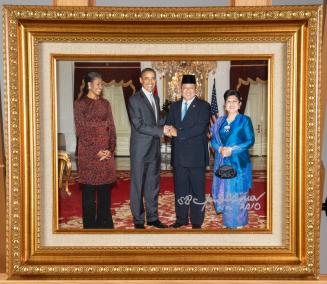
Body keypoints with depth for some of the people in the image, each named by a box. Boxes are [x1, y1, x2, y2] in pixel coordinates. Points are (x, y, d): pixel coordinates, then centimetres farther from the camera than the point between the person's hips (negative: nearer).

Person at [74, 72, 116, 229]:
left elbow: (112, 128, 9)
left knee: (105, 189, 7)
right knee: (89, 189, 2)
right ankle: (90, 224, 13)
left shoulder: (105, 103, 13)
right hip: (88, 152, -4)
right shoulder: (80, 103, -1)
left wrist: (110, 149, -4)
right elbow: (81, 130, -6)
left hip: (106, 152, 4)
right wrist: (96, 151, -11)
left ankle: (105, 223, 17)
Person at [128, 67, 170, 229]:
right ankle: (138, 220, 14)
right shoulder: (135, 99, -10)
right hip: (140, 150, -7)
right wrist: (162, 131, -18)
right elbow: (139, 126, -18)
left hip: (154, 149, 7)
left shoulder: (156, 98, 13)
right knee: (138, 186, 4)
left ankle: (152, 217, 24)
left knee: (153, 185, 13)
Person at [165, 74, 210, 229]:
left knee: (197, 190, 3)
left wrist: (178, 133, -16)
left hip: (196, 155, -4)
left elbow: (200, 128, -15)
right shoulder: (174, 106, 14)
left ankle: (196, 222, 13)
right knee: (180, 189, 12)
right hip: (179, 155, 5)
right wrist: (170, 130, -15)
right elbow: (169, 125, 9)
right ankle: (181, 219, 24)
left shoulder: (203, 106, -2)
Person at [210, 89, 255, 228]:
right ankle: (227, 222, 19)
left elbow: (250, 141, -8)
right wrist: (220, 149, -12)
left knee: (236, 193, -1)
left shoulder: (244, 120, -1)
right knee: (224, 193, 7)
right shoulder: (220, 121, 11)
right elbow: (213, 140, 10)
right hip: (222, 162, 4)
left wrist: (231, 150, -16)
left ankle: (238, 223, 12)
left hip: (239, 162, -4)